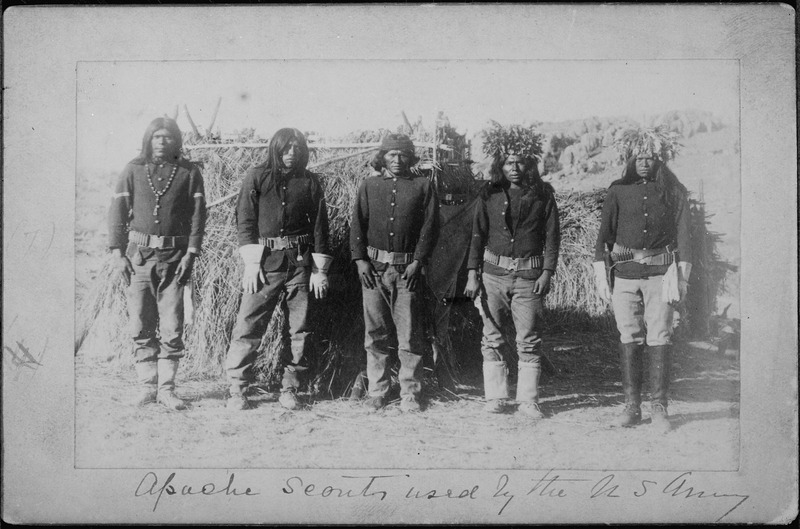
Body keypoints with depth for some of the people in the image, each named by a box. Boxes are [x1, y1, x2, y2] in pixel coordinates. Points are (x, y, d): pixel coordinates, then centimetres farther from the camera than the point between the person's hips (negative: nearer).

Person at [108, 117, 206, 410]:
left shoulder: (189, 172, 4)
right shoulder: (133, 170, 6)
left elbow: (197, 213, 3)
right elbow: (118, 211, 6)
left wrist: (191, 253, -6)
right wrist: (117, 252, -1)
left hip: (174, 257, -1)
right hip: (139, 254, 1)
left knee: (172, 328, -2)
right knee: (141, 327, 3)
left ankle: (166, 388, 6)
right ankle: (147, 386, 12)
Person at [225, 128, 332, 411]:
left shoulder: (310, 181, 9)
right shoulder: (256, 177, 5)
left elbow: (320, 226, 9)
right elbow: (245, 220, 1)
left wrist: (320, 270, 3)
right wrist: (251, 263, -8)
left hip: (300, 260, 2)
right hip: (265, 260, -2)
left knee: (301, 329, 2)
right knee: (248, 326, -6)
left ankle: (290, 388, 13)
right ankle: (237, 390, 2)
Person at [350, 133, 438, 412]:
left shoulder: (423, 186, 6)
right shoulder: (369, 186, 11)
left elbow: (429, 226, 2)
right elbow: (357, 224, 8)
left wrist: (418, 261, -7)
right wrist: (360, 259, -3)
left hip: (407, 269, -2)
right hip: (373, 267, 2)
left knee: (409, 335, -1)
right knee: (375, 333, 5)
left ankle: (410, 394, 6)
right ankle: (377, 391, 14)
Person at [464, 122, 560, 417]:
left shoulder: (543, 194, 2)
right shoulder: (490, 194, 5)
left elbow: (552, 235, 4)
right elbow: (478, 235, 7)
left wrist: (548, 272, -5)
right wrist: (473, 274, 1)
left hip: (529, 275, -1)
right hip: (494, 273, 1)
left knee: (529, 341, 0)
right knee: (492, 340, 4)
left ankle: (528, 400, 8)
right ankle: (495, 398, 12)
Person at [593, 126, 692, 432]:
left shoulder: (674, 191, 7)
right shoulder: (618, 191, 7)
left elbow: (683, 235, 8)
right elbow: (604, 235, 8)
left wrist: (682, 276, 1)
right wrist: (601, 276, 2)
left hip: (659, 272, -1)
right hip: (624, 271, 1)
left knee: (660, 338, -5)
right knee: (629, 338, 2)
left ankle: (659, 407, 1)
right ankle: (631, 406, 7)